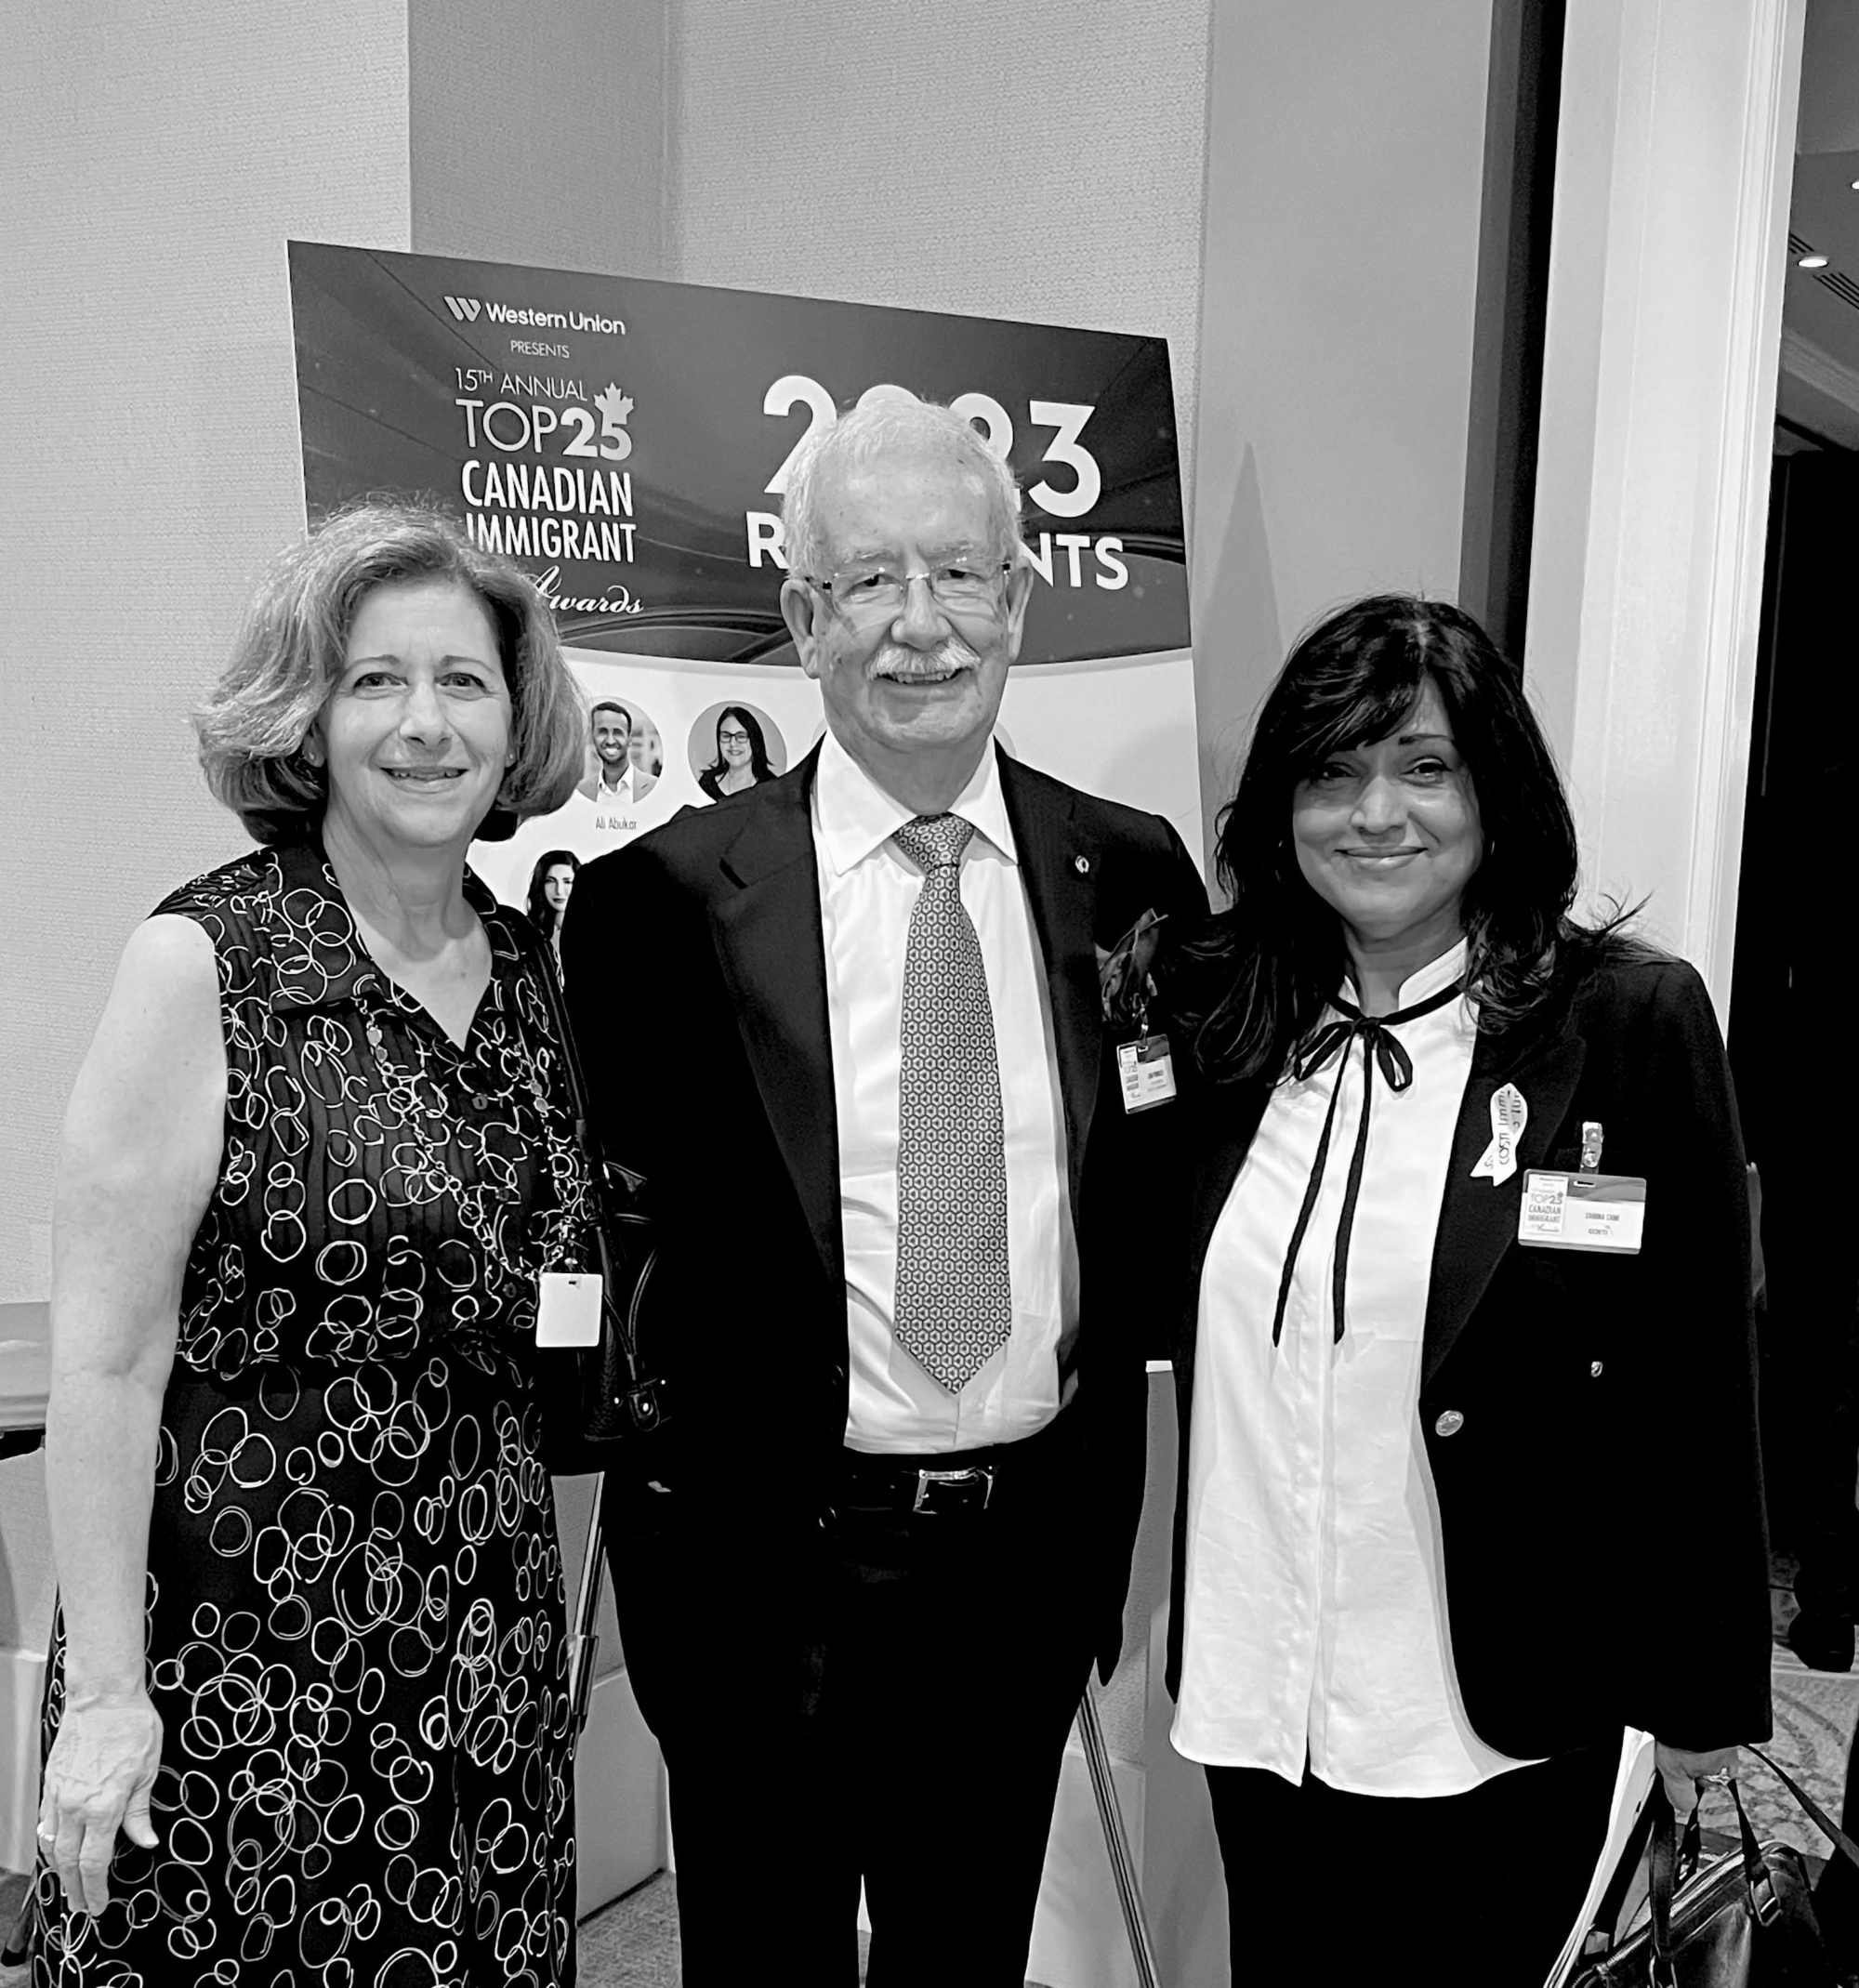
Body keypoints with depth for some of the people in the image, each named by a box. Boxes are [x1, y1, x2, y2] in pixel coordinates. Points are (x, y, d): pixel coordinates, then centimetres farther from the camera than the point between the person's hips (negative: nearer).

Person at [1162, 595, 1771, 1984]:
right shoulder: (1226, 1015, 1)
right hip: (1254, 1696, 4)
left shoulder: (1631, 1016, -11)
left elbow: (1695, 1381, -7)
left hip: (1500, 1722, -3)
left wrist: (1702, 1692, -3)